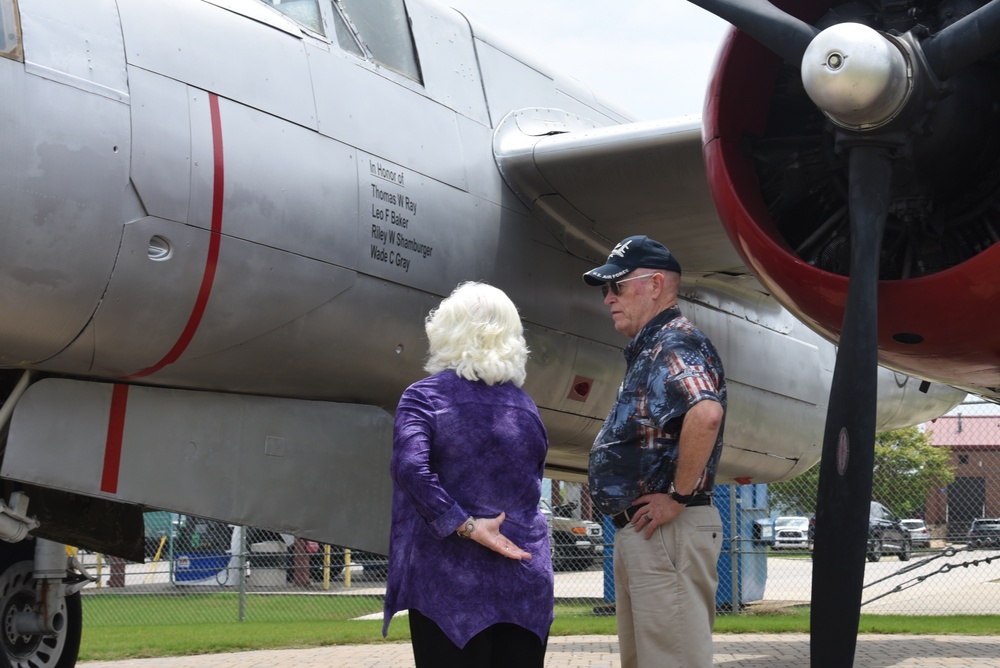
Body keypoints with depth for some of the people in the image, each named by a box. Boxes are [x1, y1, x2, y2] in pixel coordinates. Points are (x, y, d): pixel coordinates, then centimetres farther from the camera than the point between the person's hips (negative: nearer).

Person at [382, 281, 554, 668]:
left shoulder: (425, 396, -3)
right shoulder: (525, 406, 10)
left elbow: (410, 467, -20)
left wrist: (465, 525, -15)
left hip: (452, 581, -4)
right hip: (526, 578, 4)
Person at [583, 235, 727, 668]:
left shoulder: (675, 343, -13)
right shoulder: (647, 351, 19)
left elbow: (706, 412, -33)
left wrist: (679, 497, -25)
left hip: (667, 533, -11)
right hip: (637, 532, 11)